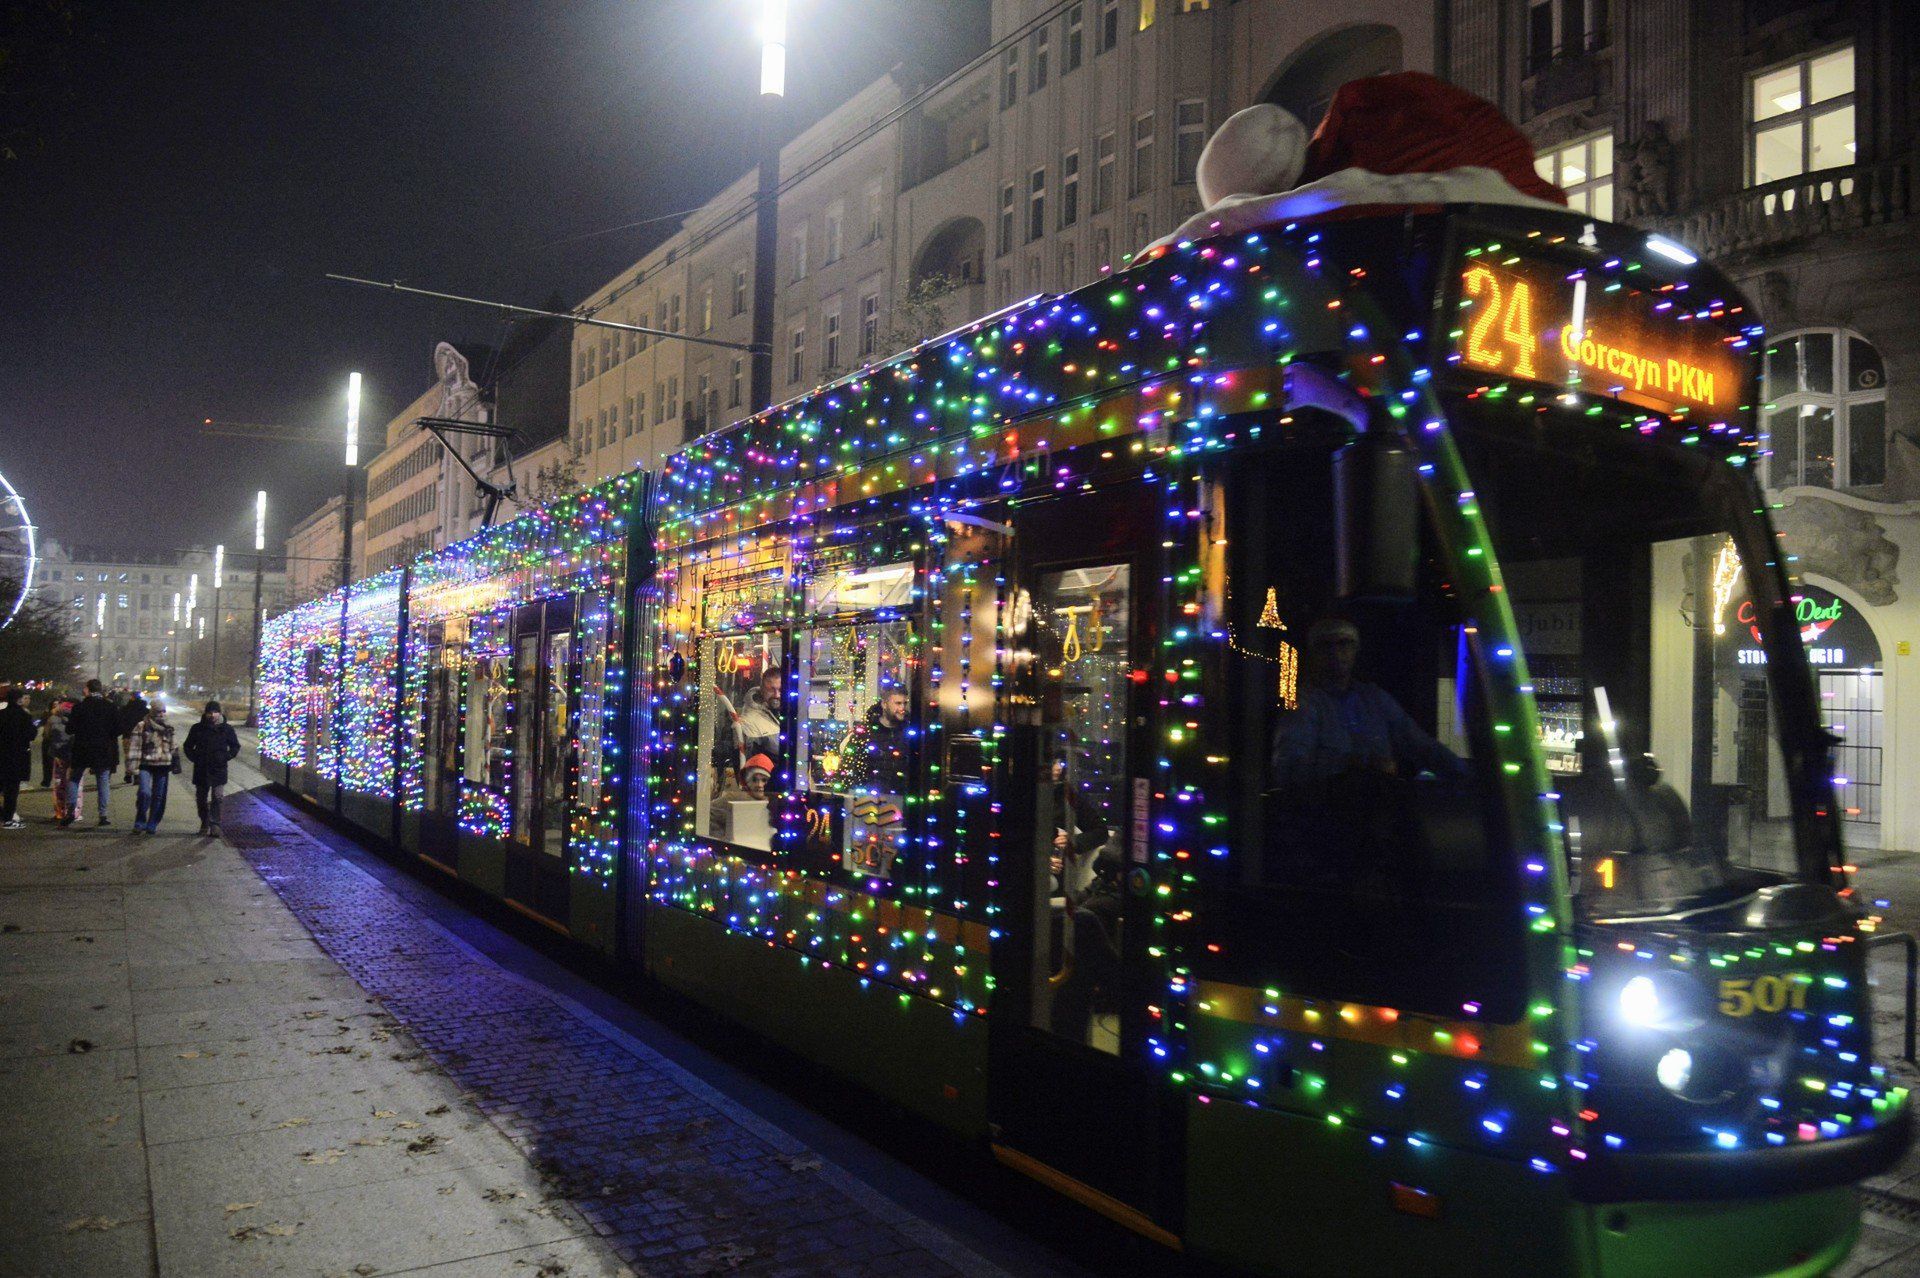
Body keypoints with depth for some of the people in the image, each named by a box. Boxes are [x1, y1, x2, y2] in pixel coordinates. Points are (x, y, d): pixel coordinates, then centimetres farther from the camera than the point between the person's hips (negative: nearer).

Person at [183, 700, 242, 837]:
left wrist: (226, 757, 1)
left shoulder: (227, 729, 3)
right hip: (201, 770, 2)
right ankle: (204, 823, 26)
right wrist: (195, 758, 1)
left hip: (219, 770, -2)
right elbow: (188, 747, 15)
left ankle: (215, 826, -12)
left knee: (216, 798, -11)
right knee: (201, 798, 10)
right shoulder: (198, 728, 4)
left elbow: (235, 747, 13)